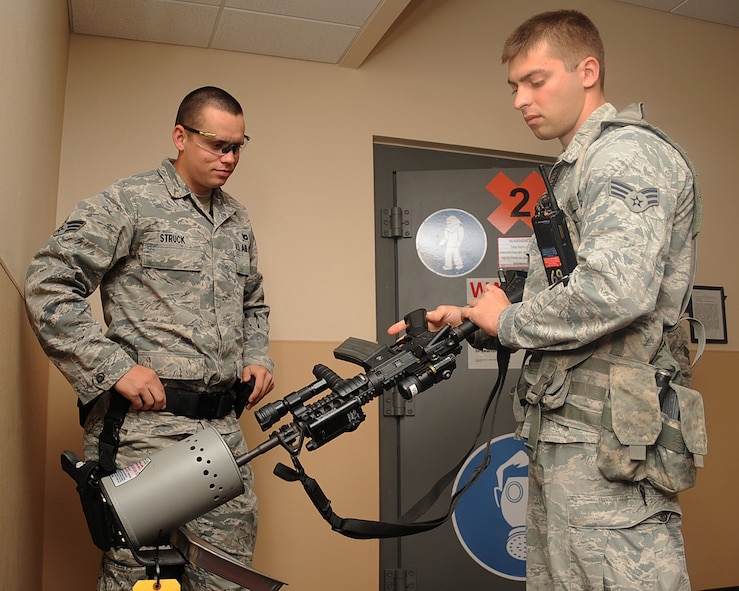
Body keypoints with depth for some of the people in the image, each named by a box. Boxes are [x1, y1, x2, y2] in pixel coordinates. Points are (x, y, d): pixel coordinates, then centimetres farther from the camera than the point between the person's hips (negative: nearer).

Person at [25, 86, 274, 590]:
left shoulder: (238, 219, 16)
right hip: (146, 422, -6)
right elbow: (49, 286, -11)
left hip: (224, 425, 7)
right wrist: (115, 368, -15)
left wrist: (257, 358, 11)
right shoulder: (130, 203, -5)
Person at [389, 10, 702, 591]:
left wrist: (506, 320, -11)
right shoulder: (575, 171, 22)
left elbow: (614, 292, -26)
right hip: (561, 434, 10)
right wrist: (466, 320, 10)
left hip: (604, 440, -10)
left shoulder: (627, 153, -9)